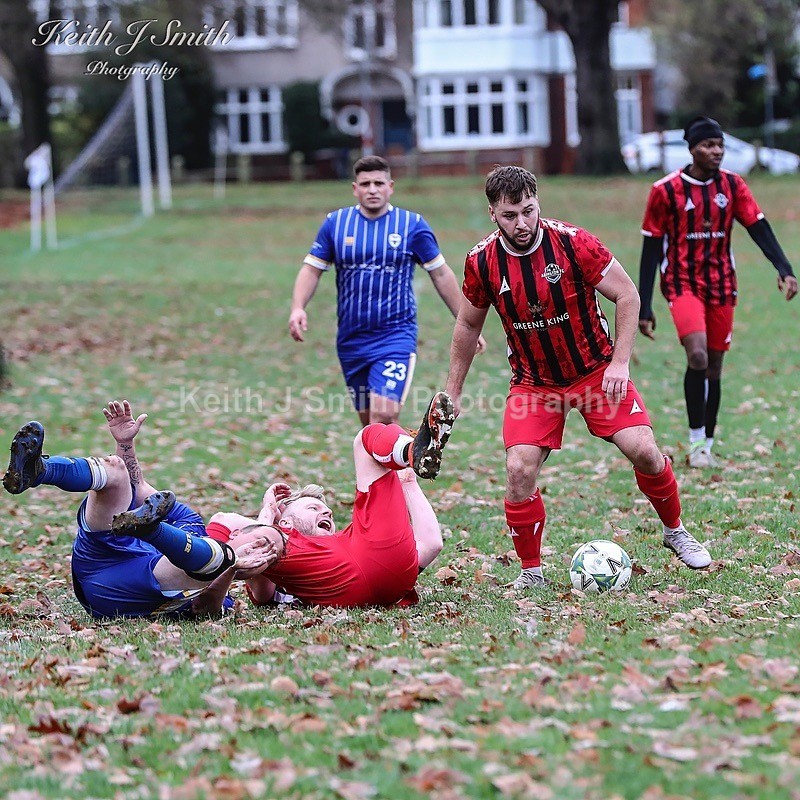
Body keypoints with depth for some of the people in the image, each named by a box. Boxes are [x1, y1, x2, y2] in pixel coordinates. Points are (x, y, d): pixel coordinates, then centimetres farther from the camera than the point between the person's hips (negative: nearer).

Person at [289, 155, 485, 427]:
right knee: (369, 422, 8)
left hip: (396, 336, -3)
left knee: (384, 416, -20)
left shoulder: (413, 225, -1)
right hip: (351, 340, 3)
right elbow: (311, 269, 6)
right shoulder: (335, 223, 4)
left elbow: (441, 274, 5)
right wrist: (297, 308, -13)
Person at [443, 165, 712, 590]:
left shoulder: (572, 242, -19)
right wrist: (452, 393, 9)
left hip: (595, 370, -1)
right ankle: (531, 571, 1)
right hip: (532, 382, 1)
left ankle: (675, 531, 16)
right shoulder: (482, 261, -11)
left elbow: (627, 295, -10)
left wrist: (620, 363, -17)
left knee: (642, 450, -12)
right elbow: (468, 324, 6)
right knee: (519, 470, -16)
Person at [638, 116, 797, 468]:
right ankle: (696, 441, -13)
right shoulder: (666, 190, -7)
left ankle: (706, 446, 20)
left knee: (714, 367, 7)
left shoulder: (732, 185, 3)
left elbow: (759, 228, -3)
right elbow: (650, 250, -3)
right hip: (682, 283, -4)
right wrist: (644, 308, -6)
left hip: (721, 285, 4)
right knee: (697, 355, -23)